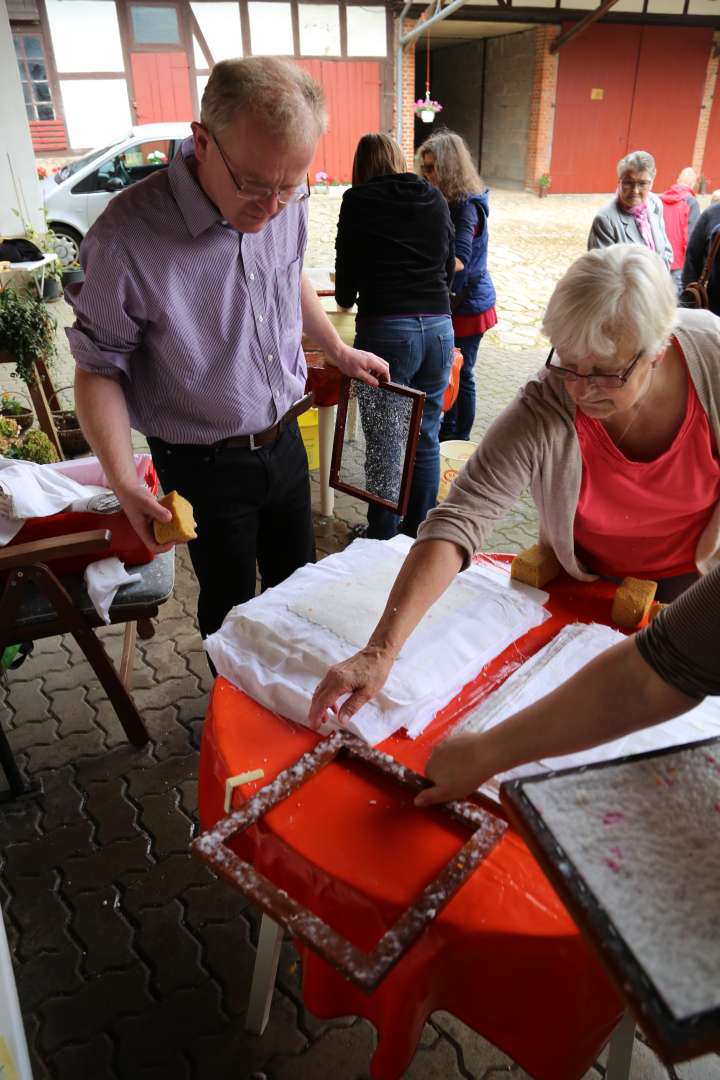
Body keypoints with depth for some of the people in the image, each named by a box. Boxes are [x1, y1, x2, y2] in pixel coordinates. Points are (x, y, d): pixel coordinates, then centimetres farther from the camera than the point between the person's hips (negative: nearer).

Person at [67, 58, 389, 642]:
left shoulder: (286, 204, -8)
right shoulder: (128, 234, -25)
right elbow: (100, 367, -16)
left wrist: (339, 350, 18)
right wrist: (124, 480, -26)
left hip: (285, 440, 6)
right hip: (205, 466, -5)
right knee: (231, 603, 14)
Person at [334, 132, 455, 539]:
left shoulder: (359, 202, 3)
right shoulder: (435, 199, 14)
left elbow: (347, 270, 5)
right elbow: (449, 267, 19)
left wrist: (347, 298, 26)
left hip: (385, 330, -4)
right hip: (439, 326, 5)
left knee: (383, 443, 5)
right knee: (426, 439, 13)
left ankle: (382, 536, 15)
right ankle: (420, 533, 25)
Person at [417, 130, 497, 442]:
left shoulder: (467, 206, -19)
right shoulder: (444, 202, 7)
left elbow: (458, 260, -30)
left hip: (468, 303, -9)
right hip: (450, 299, 9)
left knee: (461, 372, 2)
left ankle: (459, 440, 16)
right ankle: (447, 429, 34)